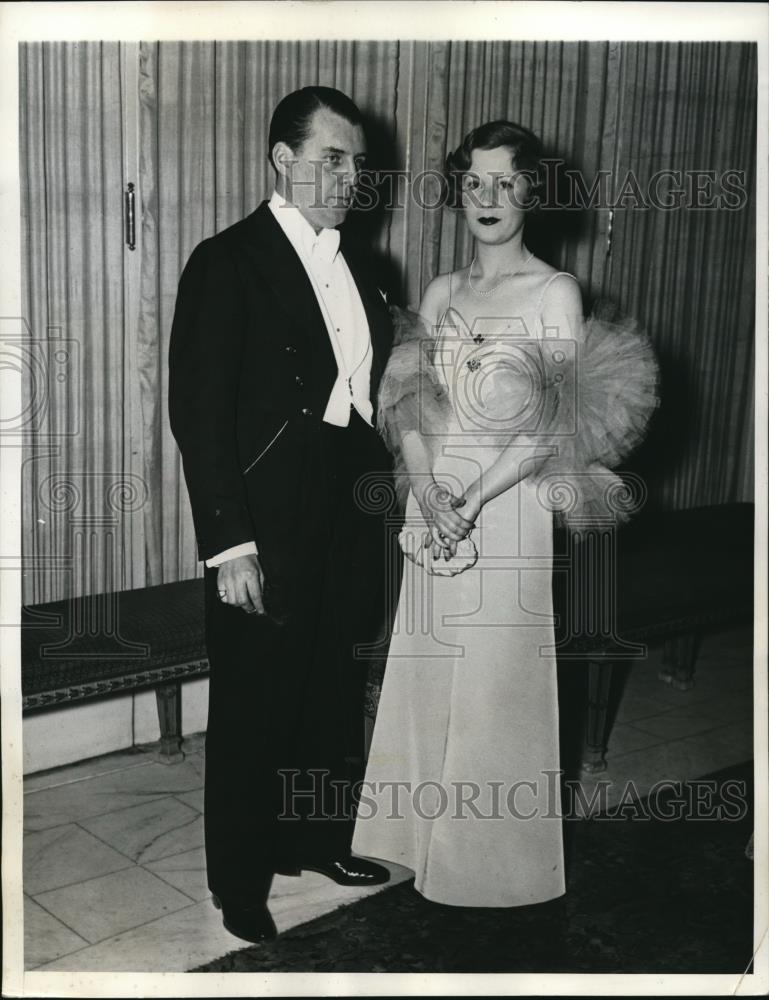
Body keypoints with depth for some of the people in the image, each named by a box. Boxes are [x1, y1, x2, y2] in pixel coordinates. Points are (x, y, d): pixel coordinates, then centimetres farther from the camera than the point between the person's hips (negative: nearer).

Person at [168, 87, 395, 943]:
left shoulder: (355, 263, 10)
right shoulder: (227, 262, -10)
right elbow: (197, 411, -15)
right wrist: (228, 543, -19)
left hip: (348, 516, 6)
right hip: (268, 529, -6)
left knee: (333, 696, 19)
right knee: (253, 710, 7)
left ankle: (320, 837, 40)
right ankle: (241, 882, 27)